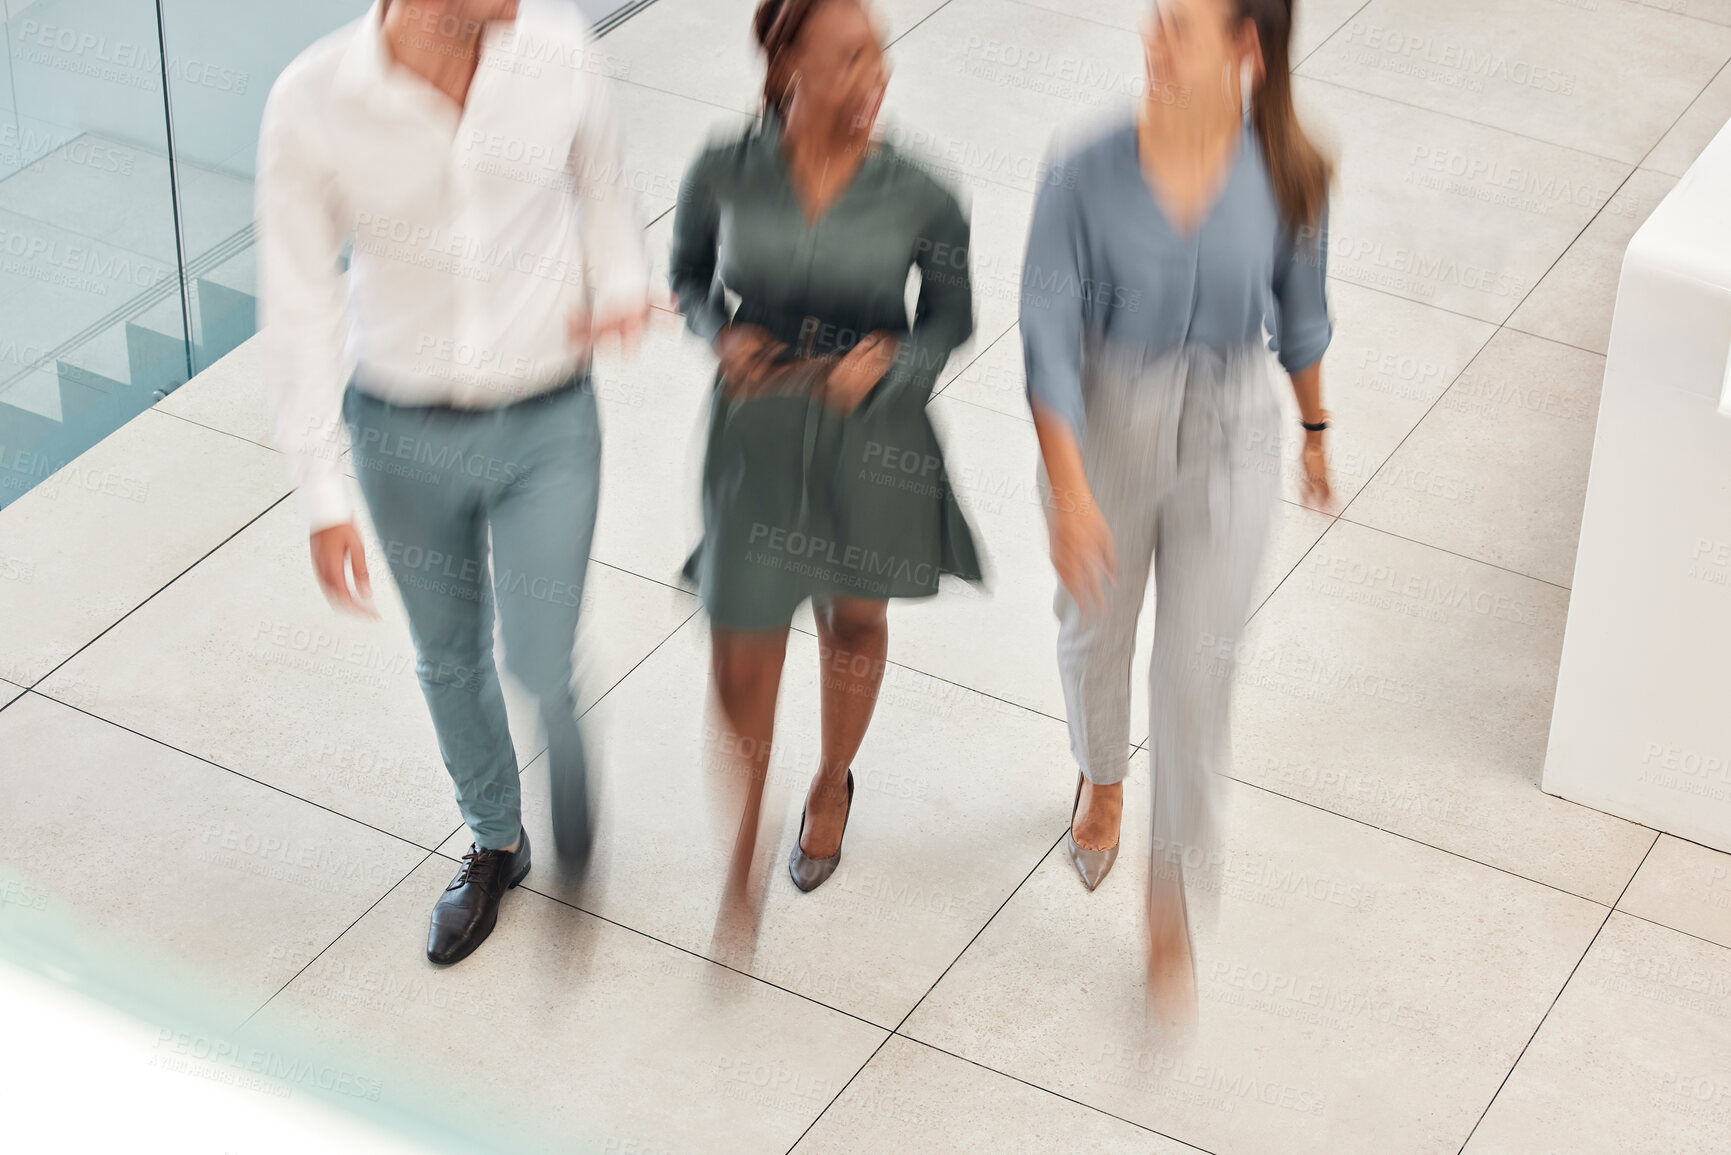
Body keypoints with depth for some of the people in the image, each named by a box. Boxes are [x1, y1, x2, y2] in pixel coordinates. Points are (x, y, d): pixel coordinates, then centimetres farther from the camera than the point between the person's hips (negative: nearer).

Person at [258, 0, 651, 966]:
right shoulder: (313, 105, -21)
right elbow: (302, 307, -12)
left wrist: (621, 285, -11)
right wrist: (324, 499, -11)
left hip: (550, 425, 0)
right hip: (404, 432, 0)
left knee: (542, 669, 0)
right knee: (450, 660, 20)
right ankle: (496, 843, 48)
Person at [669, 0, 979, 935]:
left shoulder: (915, 198, -15)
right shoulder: (724, 175, -13)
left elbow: (951, 314, 0)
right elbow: (688, 273, 5)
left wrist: (891, 356, -18)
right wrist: (720, 333, -14)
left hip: (872, 434, 1)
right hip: (757, 434, -1)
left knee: (854, 618, 22)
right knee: (743, 651, 2)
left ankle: (831, 785, 51)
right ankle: (742, 852, 25)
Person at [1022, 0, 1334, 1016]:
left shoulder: (1287, 177, -15)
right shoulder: (1090, 178, -20)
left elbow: (1301, 310, 2)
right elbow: (1049, 332, -19)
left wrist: (1315, 430, 15)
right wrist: (1069, 492, -25)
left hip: (1228, 445, 0)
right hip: (1105, 432, 0)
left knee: (1199, 669, 3)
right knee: (1096, 630, 22)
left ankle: (1170, 901, 20)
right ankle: (1102, 779, 57)